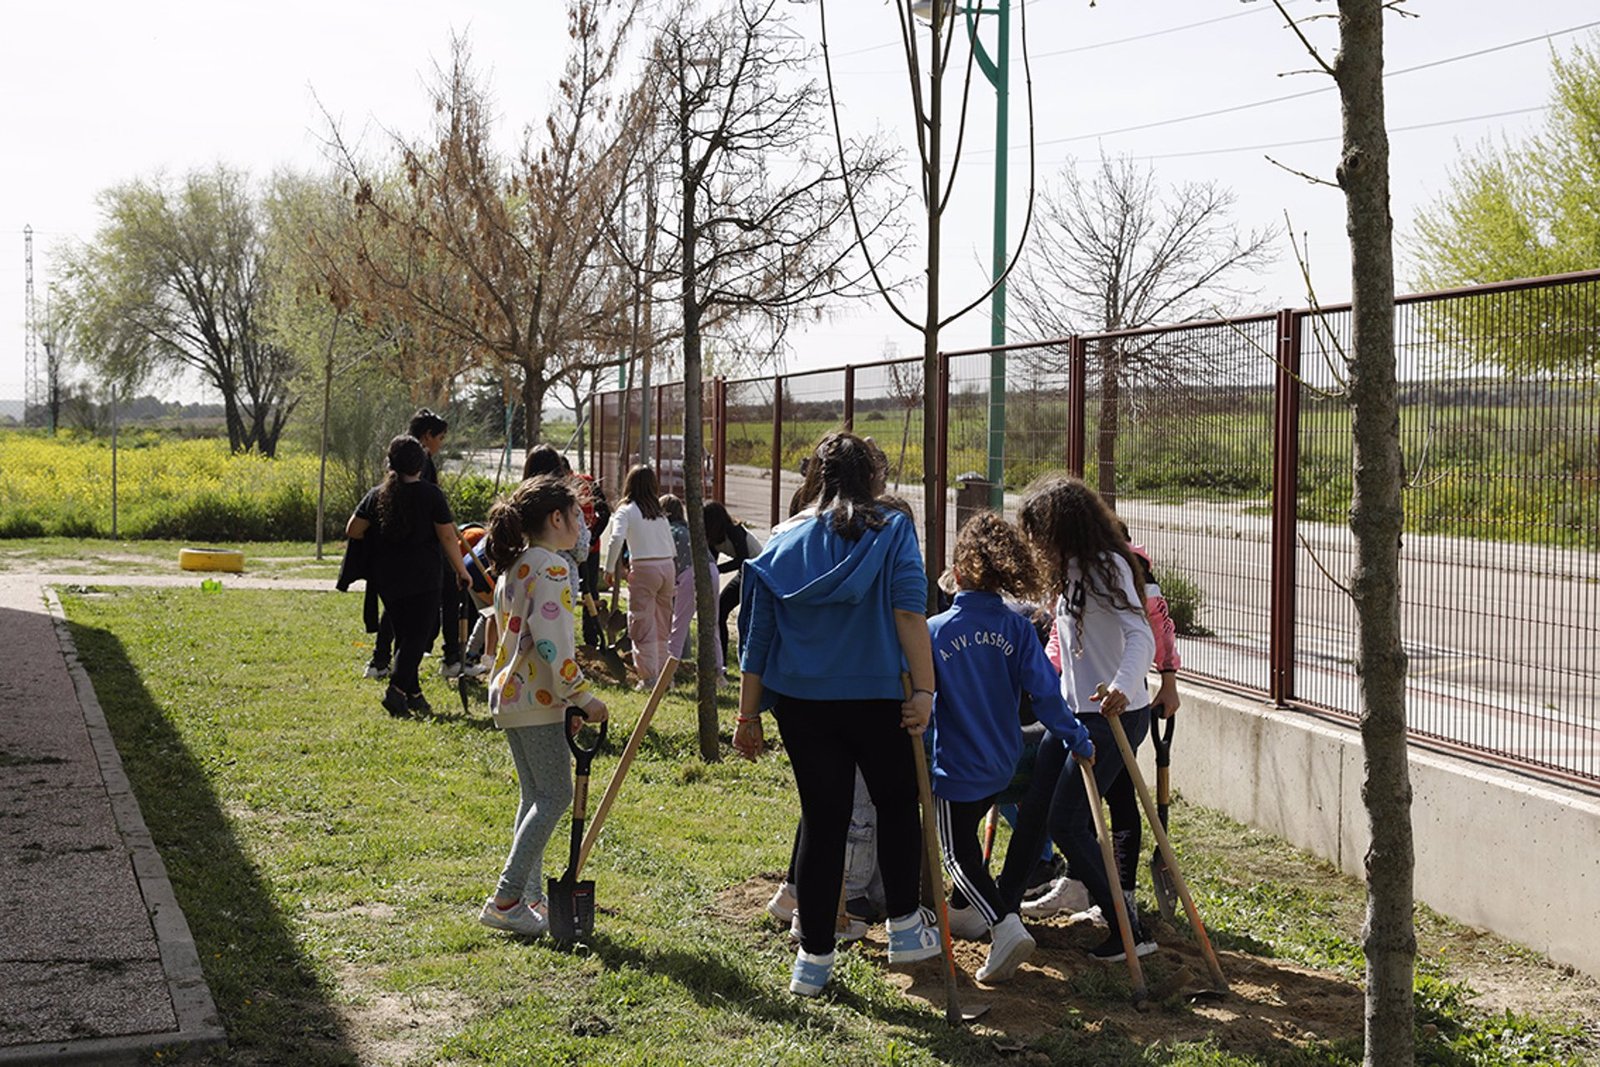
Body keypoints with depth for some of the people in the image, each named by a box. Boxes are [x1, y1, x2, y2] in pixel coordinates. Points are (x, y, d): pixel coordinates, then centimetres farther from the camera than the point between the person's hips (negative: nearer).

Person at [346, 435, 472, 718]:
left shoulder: (377, 495, 5)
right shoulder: (430, 494, -6)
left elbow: (352, 530, 5)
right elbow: (448, 536, -8)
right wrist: (461, 571, 1)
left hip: (387, 579, 4)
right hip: (423, 578, -4)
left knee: (403, 635, 14)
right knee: (417, 635, -3)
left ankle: (413, 694, 15)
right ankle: (397, 688, -19)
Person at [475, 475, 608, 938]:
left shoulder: (513, 567, 15)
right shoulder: (551, 567, -15)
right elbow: (551, 643, -23)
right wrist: (583, 697, -18)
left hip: (509, 694, 10)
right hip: (536, 699, -10)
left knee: (535, 796, 13)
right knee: (555, 795, -6)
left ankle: (531, 899, 15)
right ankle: (504, 902, -8)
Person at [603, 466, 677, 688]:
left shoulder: (626, 511, 0)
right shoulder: (659, 511, 15)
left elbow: (616, 539, -15)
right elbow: (671, 544, 15)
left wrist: (609, 569, -7)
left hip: (644, 569, -5)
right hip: (667, 568, 5)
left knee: (643, 624, -1)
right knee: (663, 625, 14)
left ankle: (648, 676, -6)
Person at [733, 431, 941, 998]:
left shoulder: (784, 540, 7)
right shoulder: (891, 531, -1)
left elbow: (756, 636, 7)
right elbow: (909, 611, -15)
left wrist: (749, 714, 12)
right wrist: (923, 689, -17)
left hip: (802, 703, 3)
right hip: (876, 697, -2)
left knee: (822, 820, 8)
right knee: (897, 803, 18)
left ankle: (814, 957, 11)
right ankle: (905, 928, 22)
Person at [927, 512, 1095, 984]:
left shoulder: (934, 631, -16)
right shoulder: (1017, 629, -8)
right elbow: (1044, 691, -10)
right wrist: (1078, 739, 0)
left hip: (957, 765, -5)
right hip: (1003, 764, 5)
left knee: (958, 851, 2)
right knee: (968, 833, 27)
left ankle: (1005, 924, -18)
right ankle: (969, 910, 41)